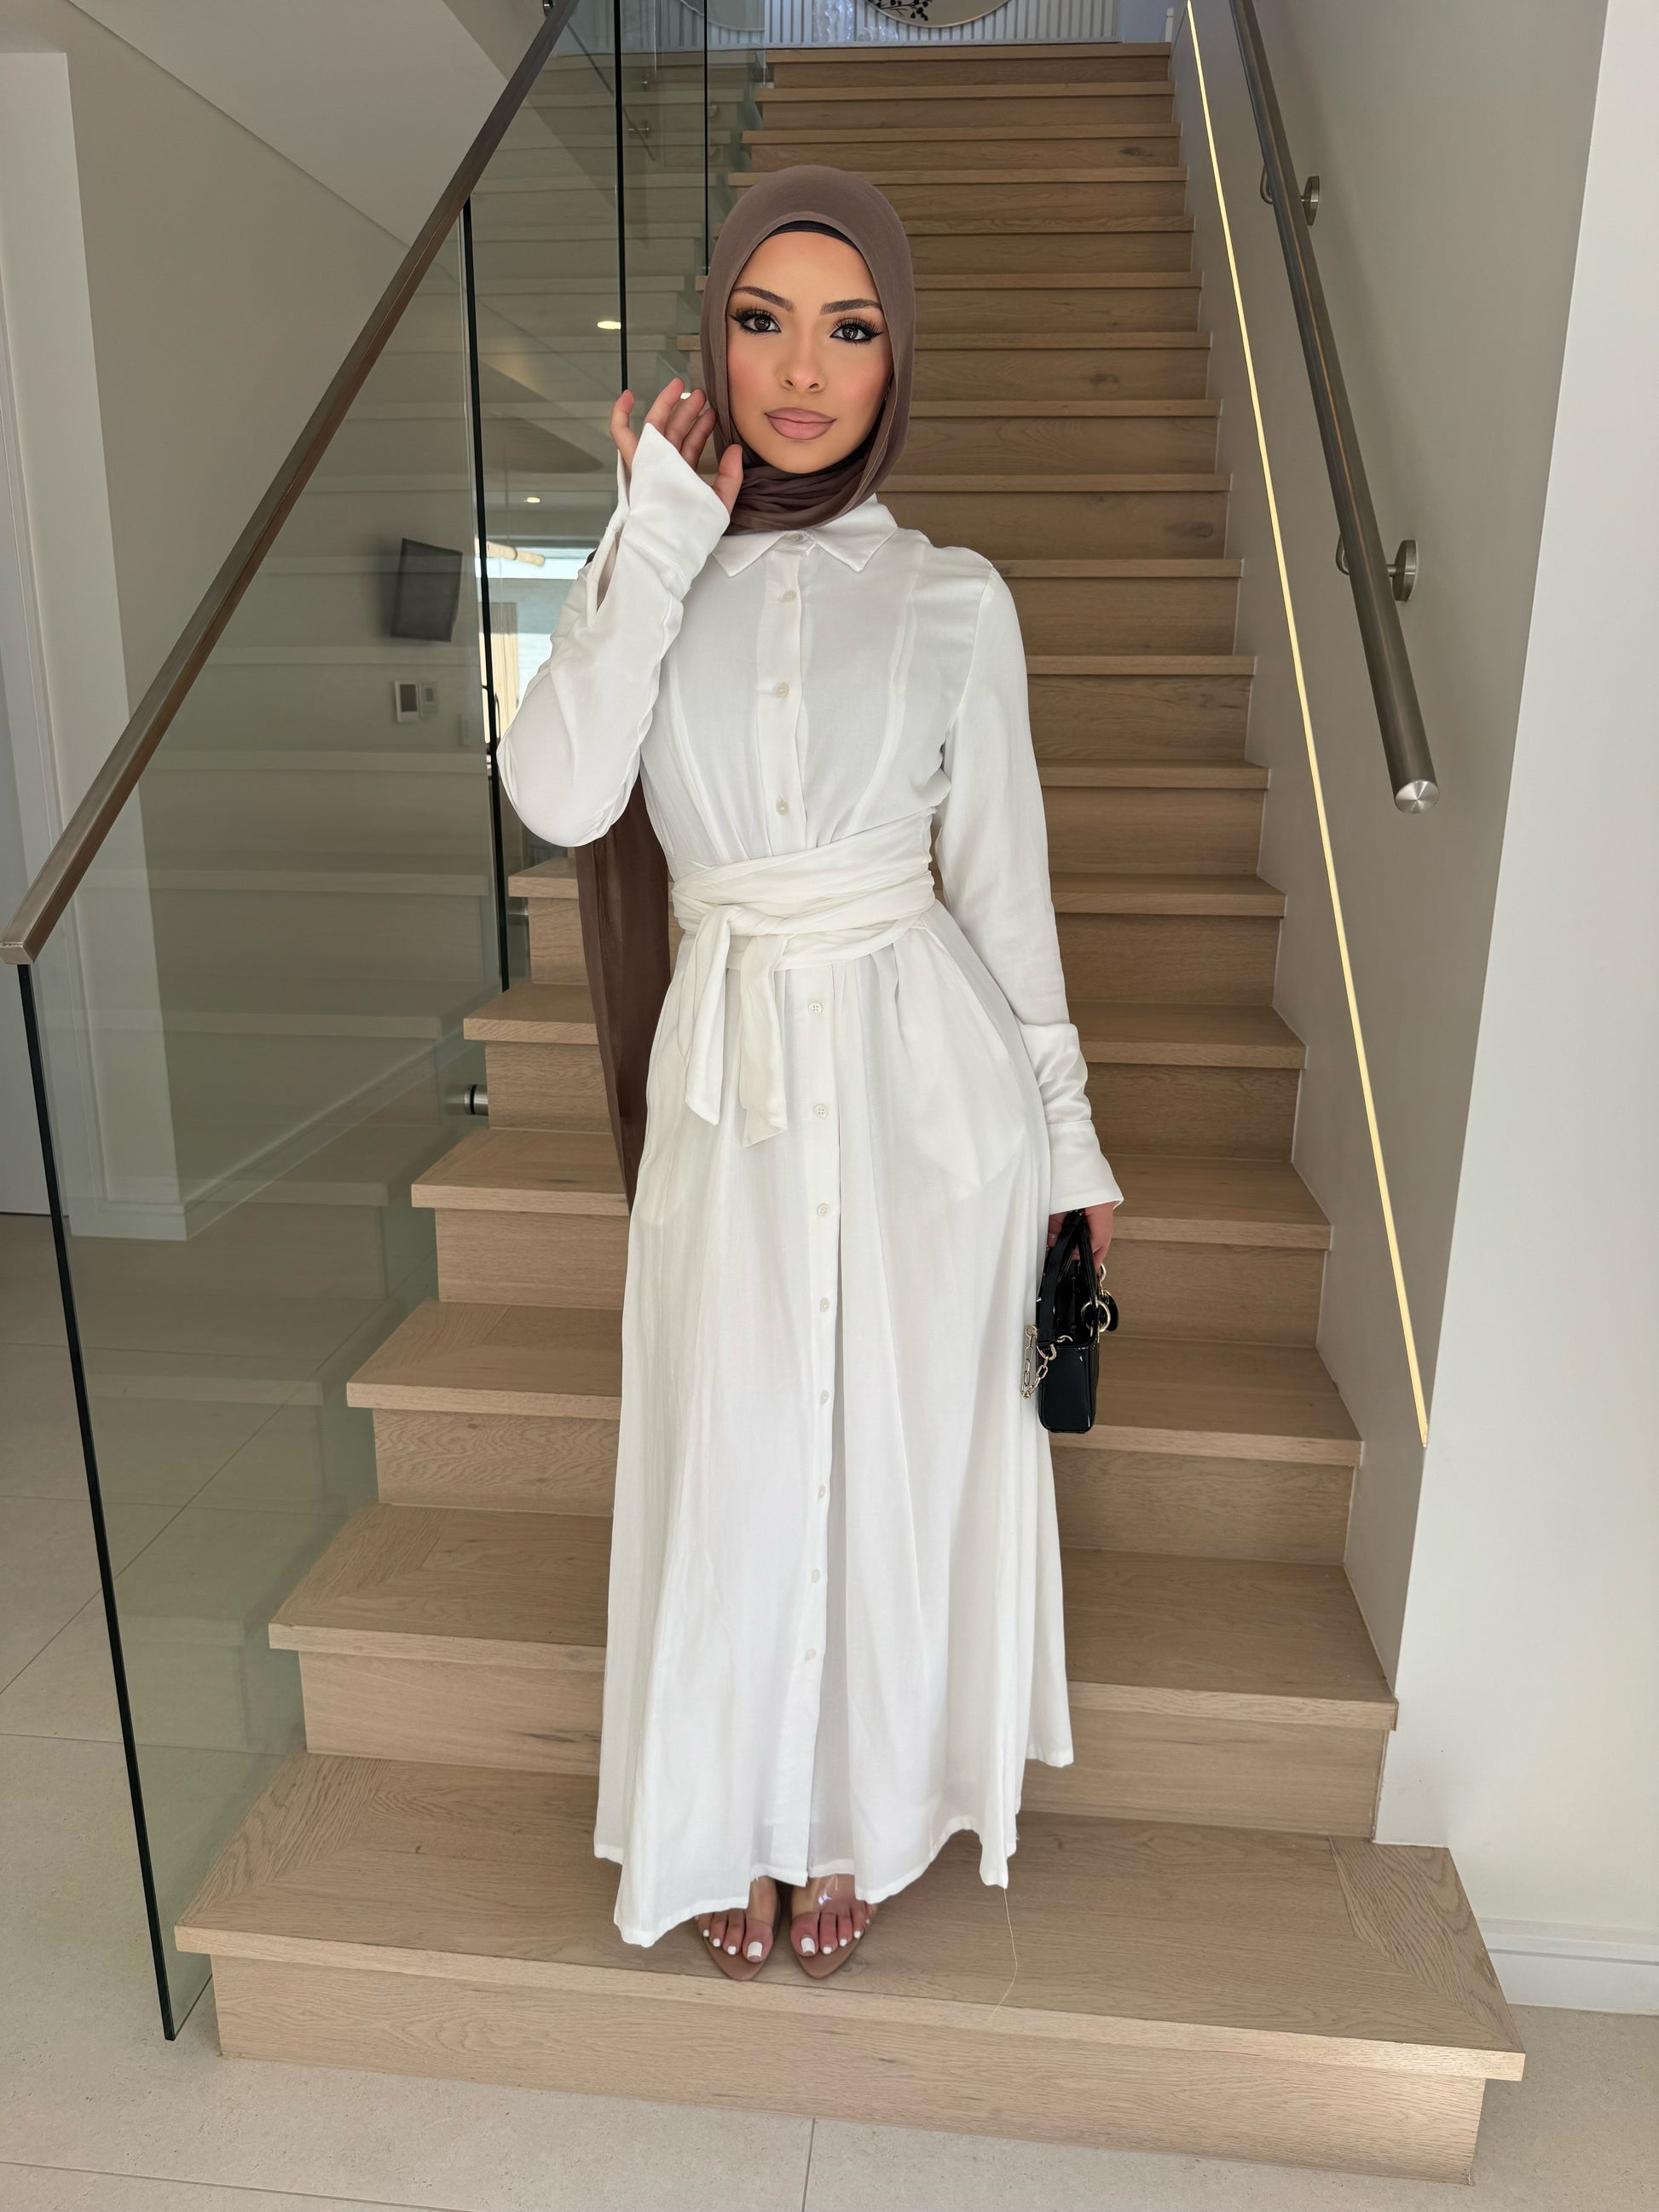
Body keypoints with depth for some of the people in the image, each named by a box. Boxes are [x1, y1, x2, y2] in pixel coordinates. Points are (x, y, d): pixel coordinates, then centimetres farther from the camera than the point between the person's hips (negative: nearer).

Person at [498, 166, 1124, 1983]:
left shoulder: (953, 600, 1)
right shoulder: (647, 572, 4)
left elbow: (1003, 882, 4)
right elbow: (558, 798, -13)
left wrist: (1069, 1132, 5)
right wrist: (660, 538, -13)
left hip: (926, 1080, 0)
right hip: (734, 1081, 1)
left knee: (902, 1456, 12)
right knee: (736, 1465, 11)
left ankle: (855, 1817, 40)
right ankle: (736, 1821, 40)